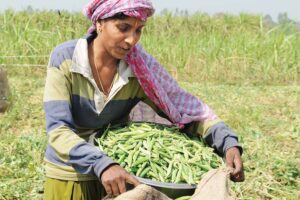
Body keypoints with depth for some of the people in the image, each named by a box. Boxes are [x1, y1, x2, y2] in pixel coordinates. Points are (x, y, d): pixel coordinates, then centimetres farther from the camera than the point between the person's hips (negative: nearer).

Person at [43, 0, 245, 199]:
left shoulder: (142, 68, -12)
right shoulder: (65, 59, -18)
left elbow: (191, 110, -9)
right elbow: (58, 130, -25)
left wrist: (228, 143, -26)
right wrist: (102, 165, -41)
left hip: (117, 178, 2)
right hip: (68, 179, -2)